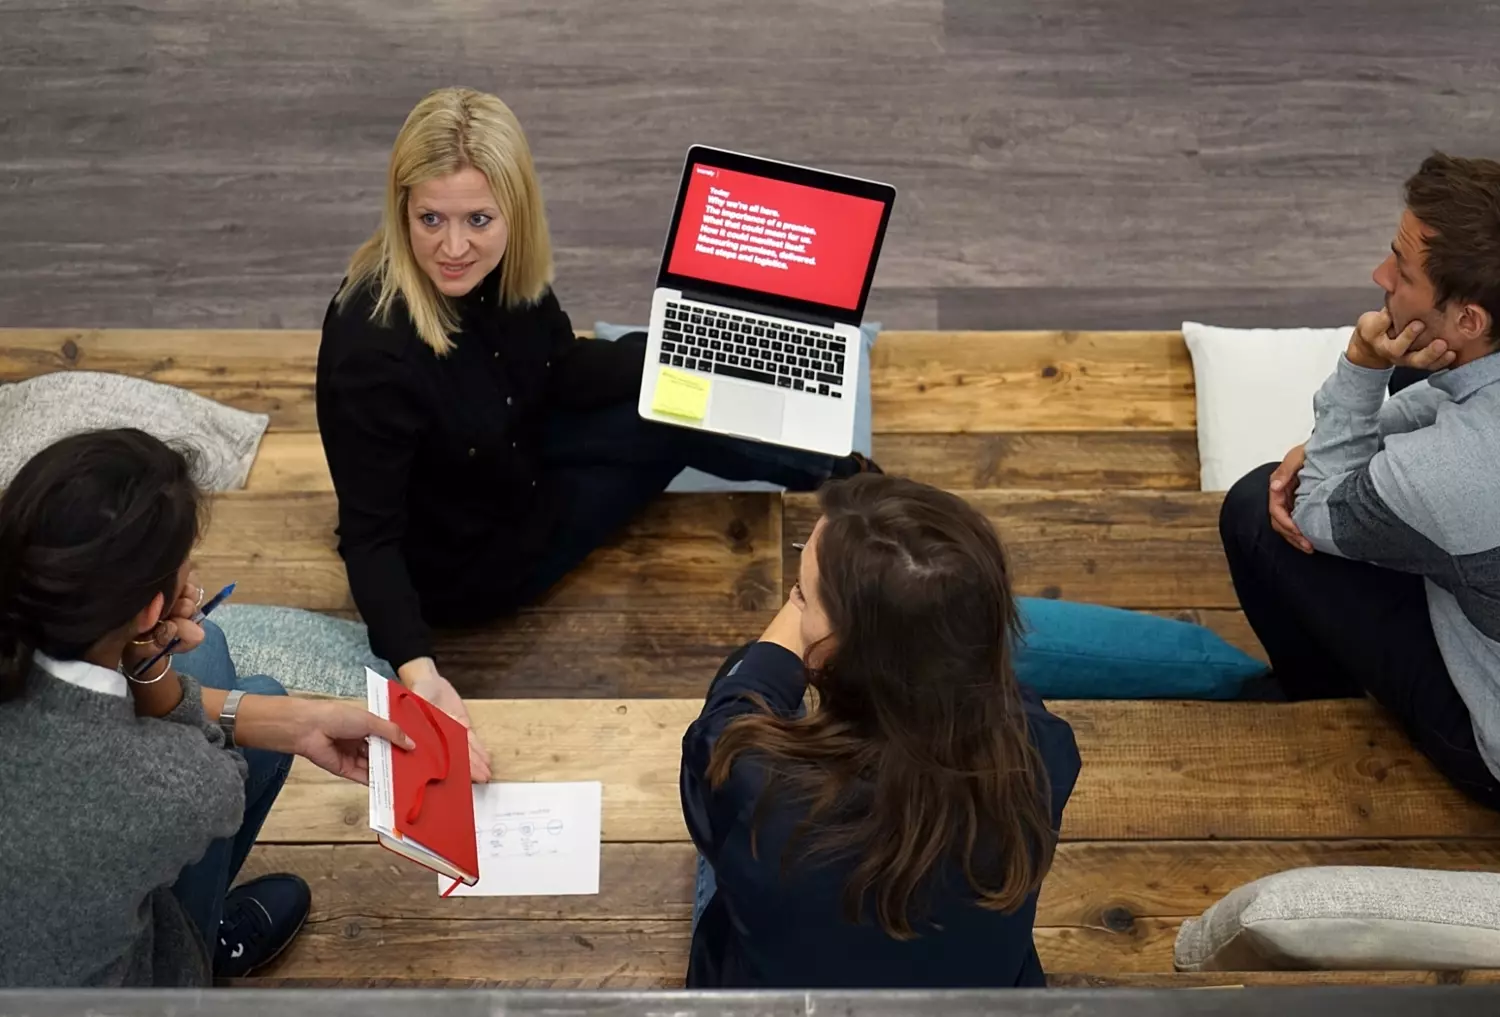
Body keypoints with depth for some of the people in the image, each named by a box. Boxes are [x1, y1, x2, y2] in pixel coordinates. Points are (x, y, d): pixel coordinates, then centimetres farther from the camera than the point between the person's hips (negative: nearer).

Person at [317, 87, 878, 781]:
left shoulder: (503, 271, -18)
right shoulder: (373, 350, -39)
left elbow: (566, 372, 0)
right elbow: (370, 537, -32)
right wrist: (417, 671, -46)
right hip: (467, 568, -6)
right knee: (677, 428, -4)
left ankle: (830, 472, 33)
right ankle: (838, 477, 25)